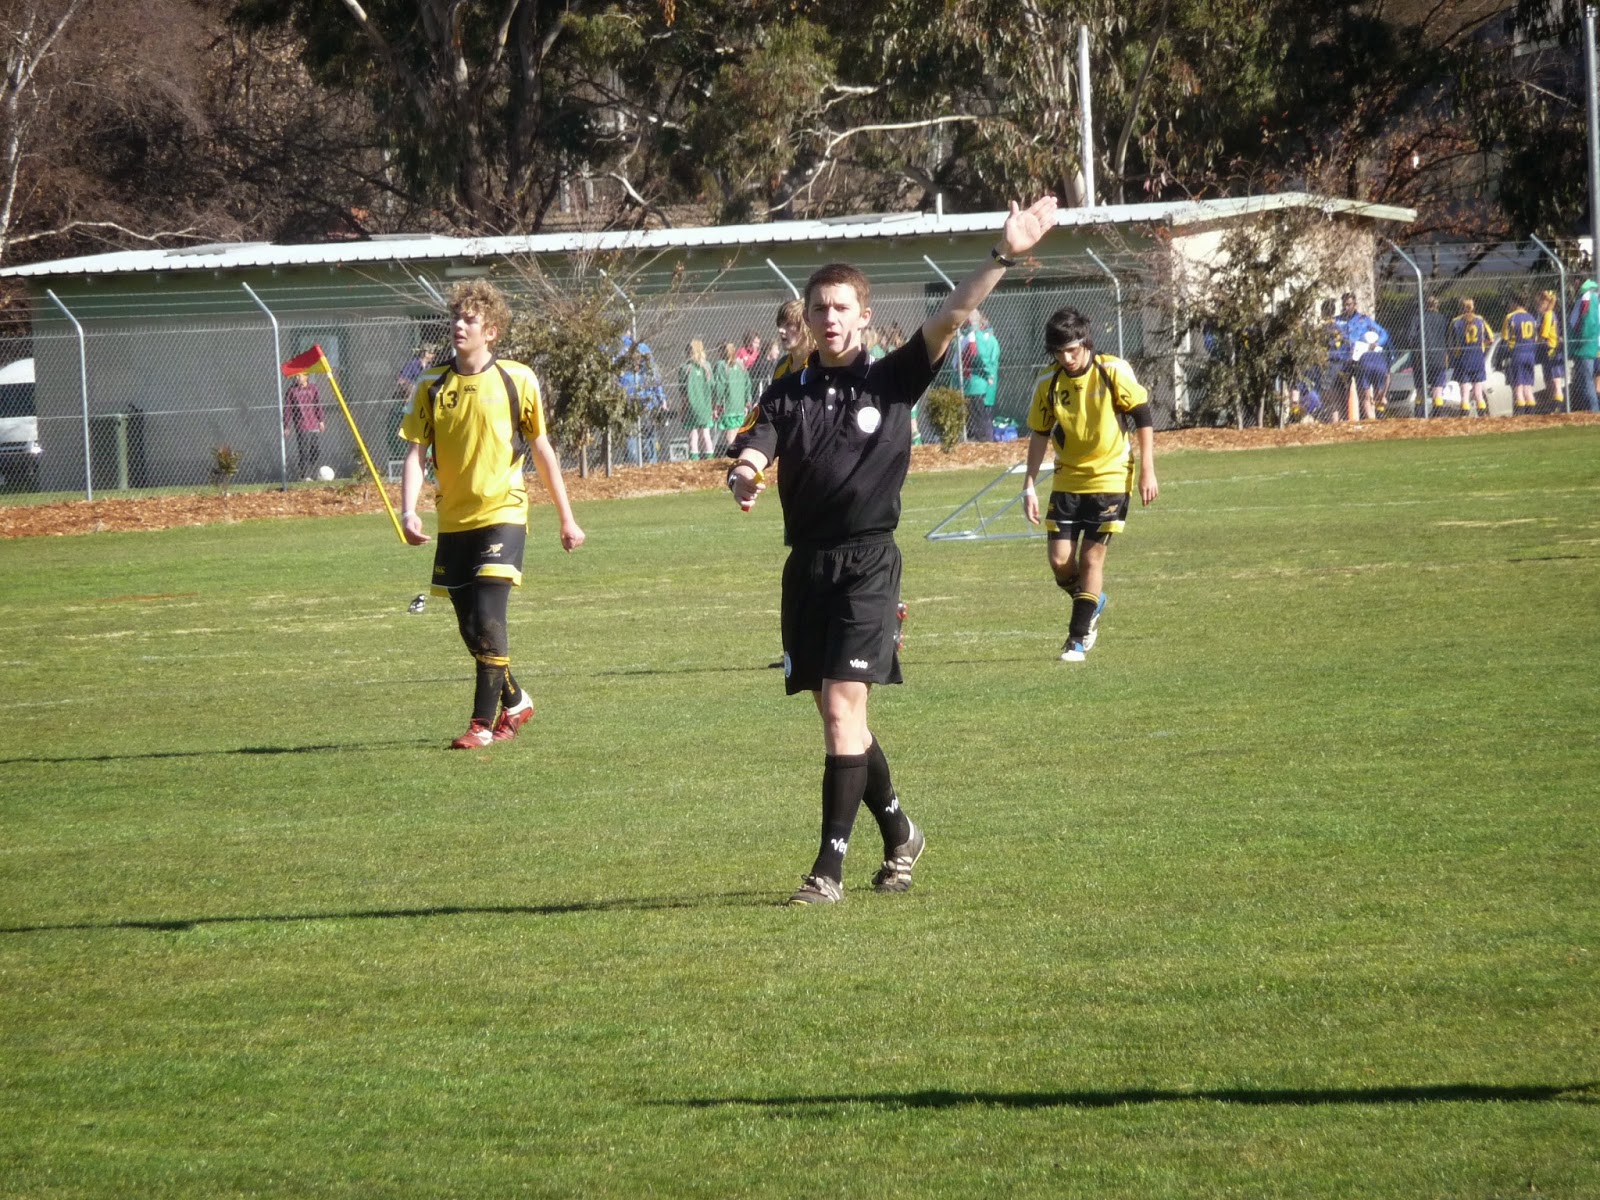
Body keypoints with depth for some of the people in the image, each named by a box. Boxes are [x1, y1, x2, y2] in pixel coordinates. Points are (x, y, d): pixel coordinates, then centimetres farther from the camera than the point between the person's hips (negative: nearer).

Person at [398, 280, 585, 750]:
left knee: (487, 621, -16)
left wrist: (566, 518, 11)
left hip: (502, 515, -4)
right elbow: (415, 452, 0)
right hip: (453, 521, 4)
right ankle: (515, 701, 32)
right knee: (472, 631, 10)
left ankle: (483, 722, -10)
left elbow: (541, 449, 7)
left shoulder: (516, 380, -2)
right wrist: (408, 512, -16)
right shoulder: (432, 386, 3)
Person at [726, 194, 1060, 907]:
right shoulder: (788, 395, 10)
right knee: (836, 714, 11)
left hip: (869, 562, -4)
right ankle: (899, 834, 32)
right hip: (808, 565, 4)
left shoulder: (891, 381, 3)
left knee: (843, 704, -14)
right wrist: (742, 475, -27)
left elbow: (949, 319, -7)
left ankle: (830, 868, -14)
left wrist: (1003, 257, -17)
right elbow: (751, 453, -3)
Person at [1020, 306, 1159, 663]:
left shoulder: (1113, 372, -13)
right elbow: (1039, 435, 5)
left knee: (1091, 557, -6)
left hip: (1110, 478, -3)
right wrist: (1029, 487, 2)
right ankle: (1092, 603, 27)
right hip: (1067, 481, 3)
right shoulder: (1048, 384, -5)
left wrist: (1147, 472, -8)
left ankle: (1078, 639, 2)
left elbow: (1143, 418, -5)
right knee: (1060, 560, -4)